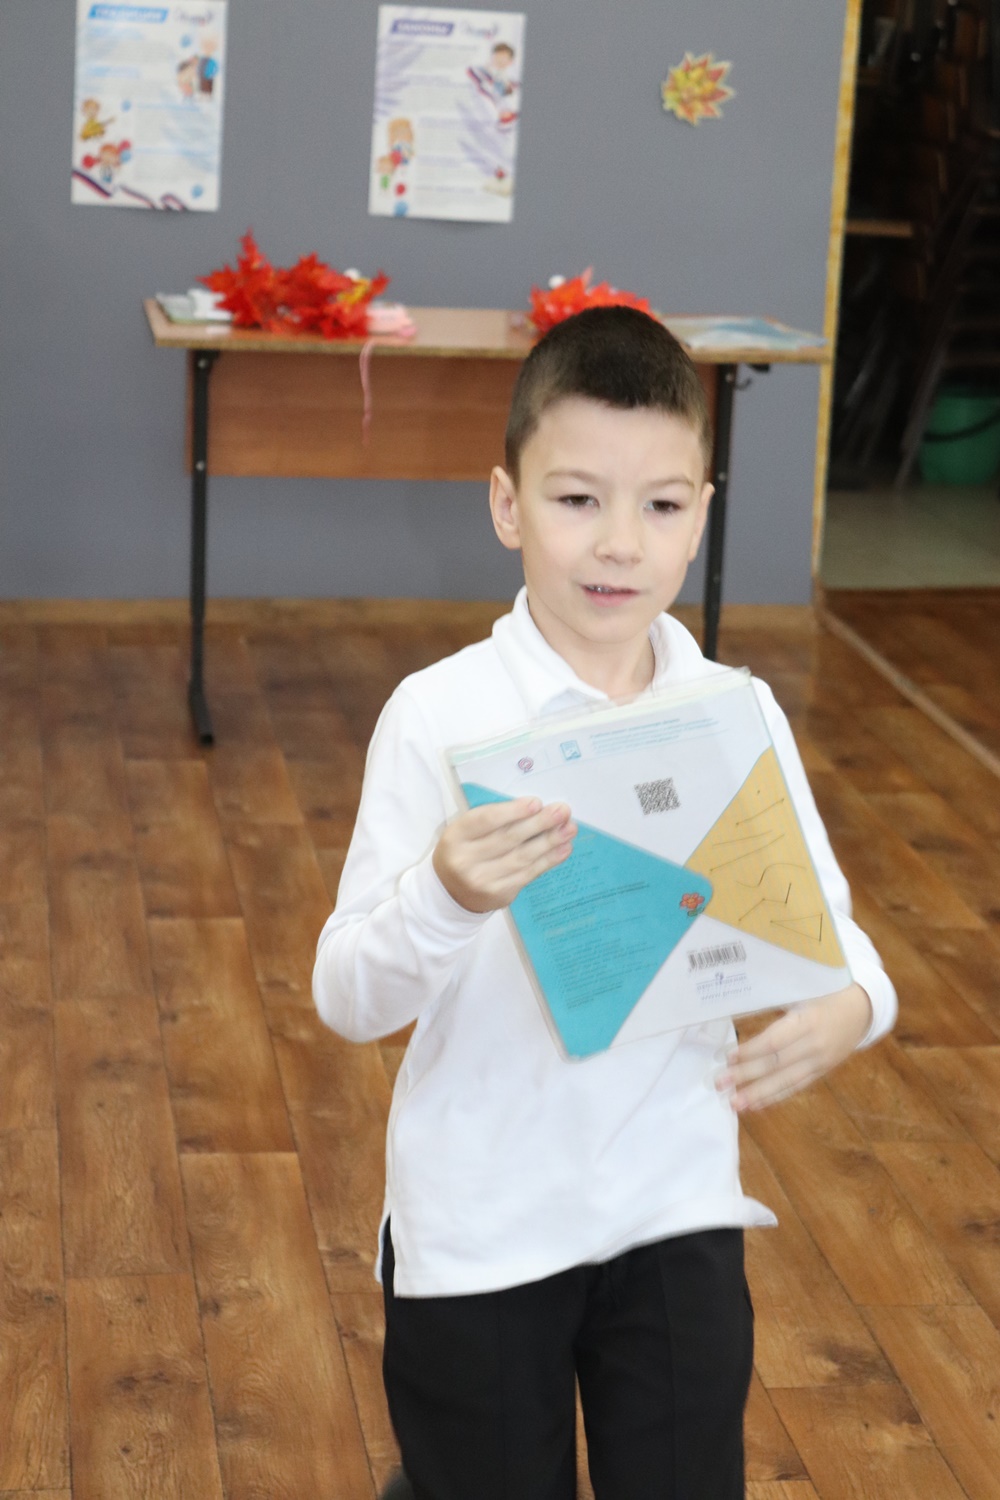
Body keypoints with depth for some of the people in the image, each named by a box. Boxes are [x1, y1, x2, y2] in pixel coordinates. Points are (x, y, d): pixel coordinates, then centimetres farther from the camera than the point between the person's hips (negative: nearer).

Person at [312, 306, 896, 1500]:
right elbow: (349, 999, -14)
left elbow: (828, 925, 0)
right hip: (478, 1224, -2)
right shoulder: (439, 716, -14)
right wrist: (445, 897, -34)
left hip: (679, 1213, 3)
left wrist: (848, 1008, -23)